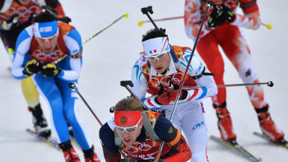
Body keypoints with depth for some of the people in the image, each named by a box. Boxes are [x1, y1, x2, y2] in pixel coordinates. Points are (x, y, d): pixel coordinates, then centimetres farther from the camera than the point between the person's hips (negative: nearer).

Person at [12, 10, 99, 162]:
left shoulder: (70, 35, -38)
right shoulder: (26, 38, -37)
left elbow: (75, 74, -27)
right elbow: (16, 72, -23)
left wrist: (58, 72, -46)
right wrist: (27, 70, -45)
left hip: (64, 66, -1)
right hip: (39, 66, 1)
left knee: (70, 112, -14)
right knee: (56, 104, -24)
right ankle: (67, 149, -12)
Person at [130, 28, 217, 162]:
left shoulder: (185, 59, -30)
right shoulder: (140, 68, -24)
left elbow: (211, 88, -19)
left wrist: (183, 95, -33)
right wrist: (158, 101, -30)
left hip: (190, 106, -1)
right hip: (165, 110, 1)